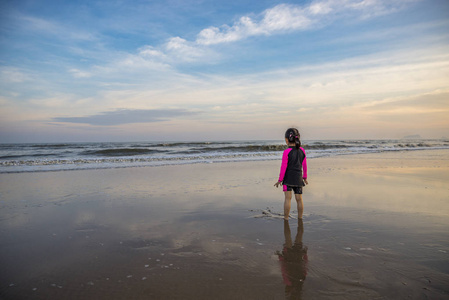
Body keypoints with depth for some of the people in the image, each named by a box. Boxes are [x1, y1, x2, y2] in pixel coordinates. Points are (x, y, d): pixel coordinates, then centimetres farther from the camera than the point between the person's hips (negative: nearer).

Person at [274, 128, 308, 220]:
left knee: (288, 198, -1)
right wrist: (305, 177, 21)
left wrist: (280, 180, -3)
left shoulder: (286, 152, -12)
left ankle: (286, 218, 3)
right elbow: (304, 166, 10)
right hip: (298, 178, 5)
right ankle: (300, 218, 22)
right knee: (299, 199, 11)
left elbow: (283, 167, -11)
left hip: (288, 178, -5)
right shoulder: (302, 150, 3)